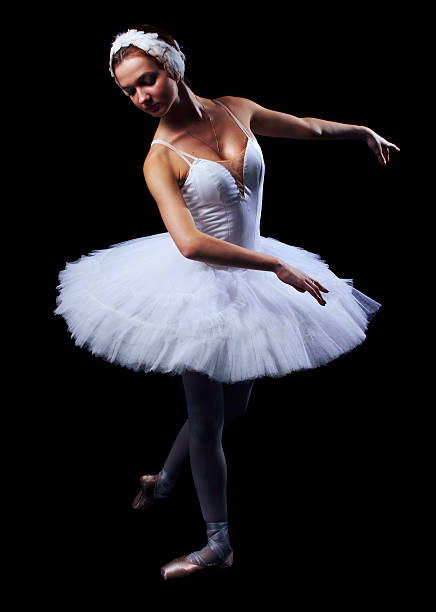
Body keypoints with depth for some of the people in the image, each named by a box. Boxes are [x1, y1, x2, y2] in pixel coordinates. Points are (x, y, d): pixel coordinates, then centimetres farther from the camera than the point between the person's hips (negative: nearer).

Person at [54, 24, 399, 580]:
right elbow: (190, 244, -31)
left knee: (233, 404, 17)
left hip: (249, 281, 6)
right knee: (206, 415, 5)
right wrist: (279, 268, -30)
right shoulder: (161, 160, -18)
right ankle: (219, 542, 20)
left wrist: (363, 131, 29)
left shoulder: (236, 111, -3)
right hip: (199, 285, -5)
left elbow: (307, 127, 15)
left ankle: (166, 478, 41)